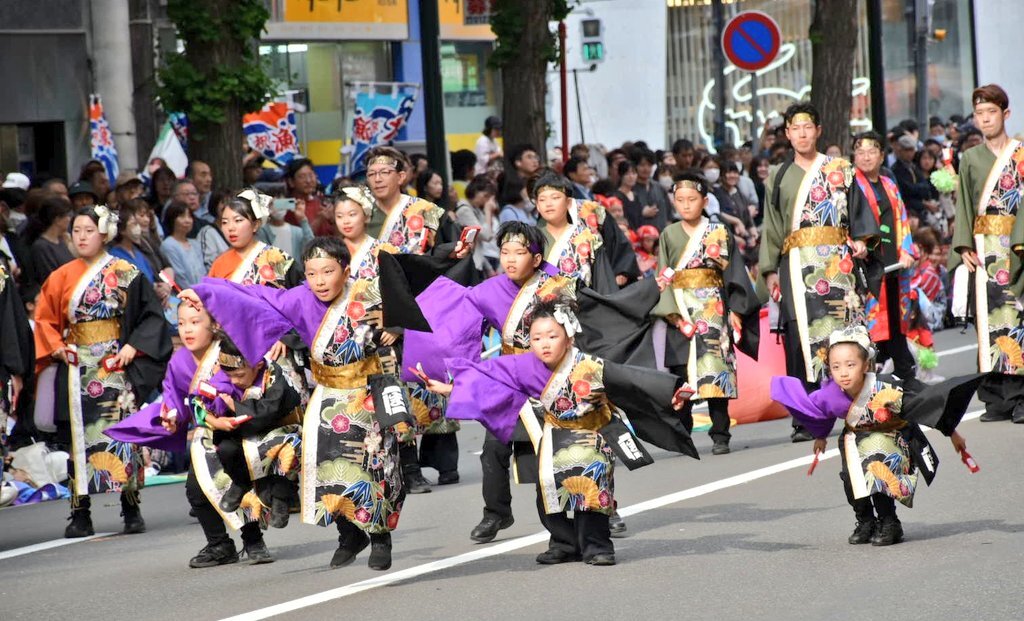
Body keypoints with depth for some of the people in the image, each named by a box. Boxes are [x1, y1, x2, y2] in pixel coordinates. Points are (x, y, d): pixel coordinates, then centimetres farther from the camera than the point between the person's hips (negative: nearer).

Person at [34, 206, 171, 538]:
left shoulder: (126, 274, 1)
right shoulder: (61, 278, 8)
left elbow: (152, 315, 1)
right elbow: (45, 320, 14)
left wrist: (133, 348, -11)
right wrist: (57, 347, -3)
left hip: (117, 366, -3)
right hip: (77, 370, 3)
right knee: (80, 436, -1)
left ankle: (132, 510, 0)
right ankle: (81, 514, 0)